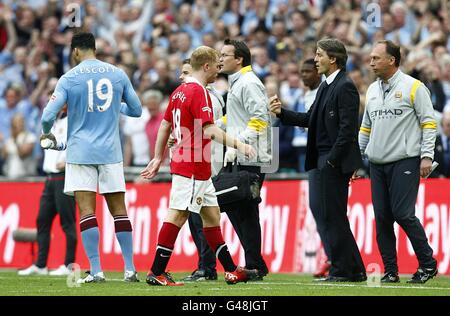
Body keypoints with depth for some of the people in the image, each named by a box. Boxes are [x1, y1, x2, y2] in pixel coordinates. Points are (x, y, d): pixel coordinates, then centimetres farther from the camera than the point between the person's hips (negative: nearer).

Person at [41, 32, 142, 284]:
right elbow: (137, 110, 12)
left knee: (87, 210, -3)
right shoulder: (118, 74, 4)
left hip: (81, 152, -3)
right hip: (111, 152, 3)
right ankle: (130, 269, 7)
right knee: (119, 209, 8)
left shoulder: (69, 79, -4)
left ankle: (96, 270, -10)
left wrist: (47, 134, 14)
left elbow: (49, 116, -8)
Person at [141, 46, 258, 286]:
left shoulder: (180, 91, 14)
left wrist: (158, 158, 24)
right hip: (193, 166, -10)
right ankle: (157, 273, -9)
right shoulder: (198, 92, -14)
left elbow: (165, 126, 19)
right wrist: (238, 145, -24)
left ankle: (231, 270, 17)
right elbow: (209, 131, -22)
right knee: (177, 215, -9)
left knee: (212, 216, 12)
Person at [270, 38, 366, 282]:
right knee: (333, 217, 12)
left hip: (336, 161, -10)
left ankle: (342, 270, -1)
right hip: (325, 162, 10)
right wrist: (282, 113, 7)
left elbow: (347, 128, -18)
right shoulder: (326, 86, 17)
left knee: (333, 216, -6)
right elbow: (310, 119, 19)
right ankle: (354, 270, 16)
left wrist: (332, 160, -18)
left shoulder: (345, 87, -13)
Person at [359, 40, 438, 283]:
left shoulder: (413, 87, -4)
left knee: (402, 213, -12)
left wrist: (426, 156, -12)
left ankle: (427, 263, 2)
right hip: (377, 163, 6)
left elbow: (428, 123, -5)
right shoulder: (372, 90, 14)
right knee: (382, 217, 2)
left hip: (405, 162, -6)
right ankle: (390, 271, 9)